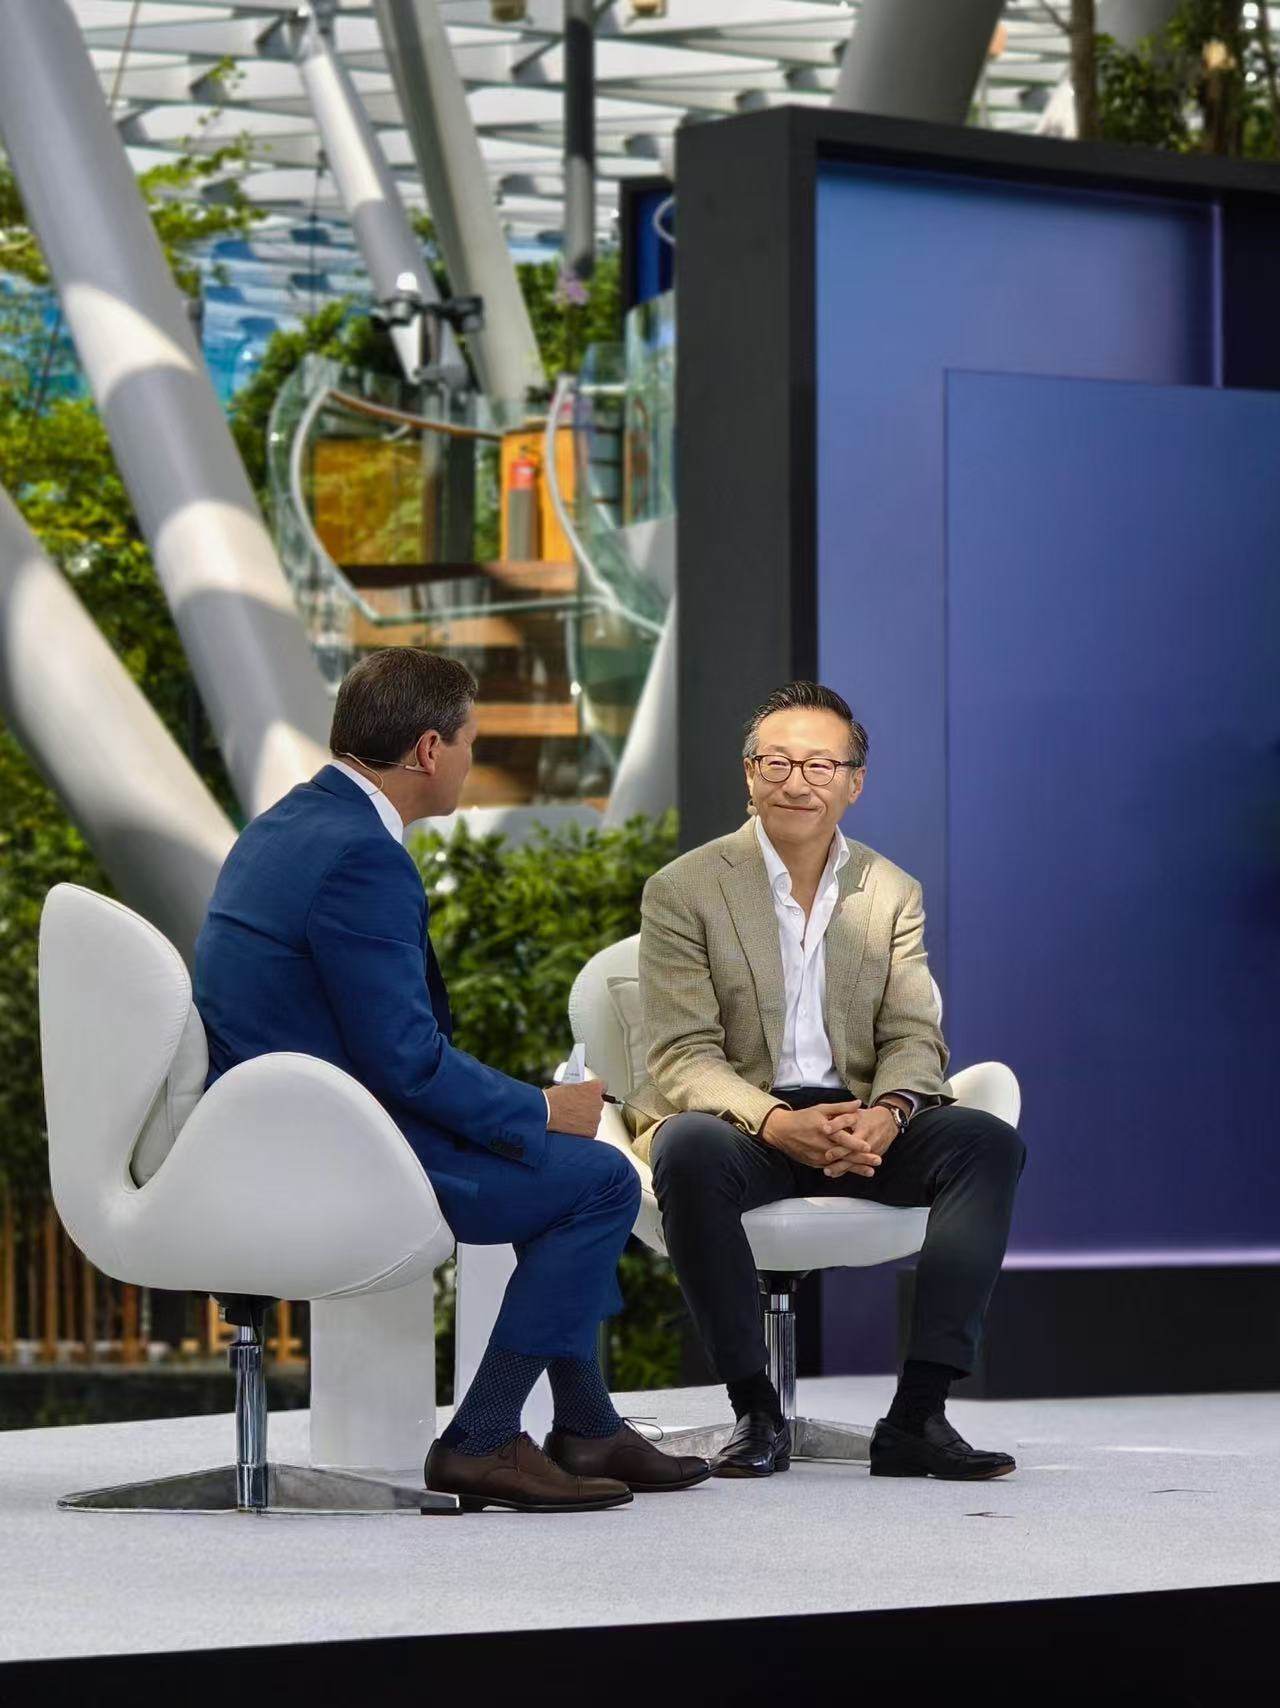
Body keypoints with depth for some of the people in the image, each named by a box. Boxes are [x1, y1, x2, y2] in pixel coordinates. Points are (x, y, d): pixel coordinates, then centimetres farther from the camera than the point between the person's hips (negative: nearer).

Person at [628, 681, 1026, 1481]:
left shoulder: (892, 893, 12)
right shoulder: (683, 891, 0)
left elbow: (914, 1039, 5)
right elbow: (683, 1057, -8)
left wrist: (887, 1111, -21)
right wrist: (772, 1121, -28)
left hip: (858, 1123, 3)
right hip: (739, 1120, -3)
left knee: (988, 1141, -25)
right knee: (691, 1151, -38)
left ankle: (917, 1415, -27)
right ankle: (756, 1413, -27)